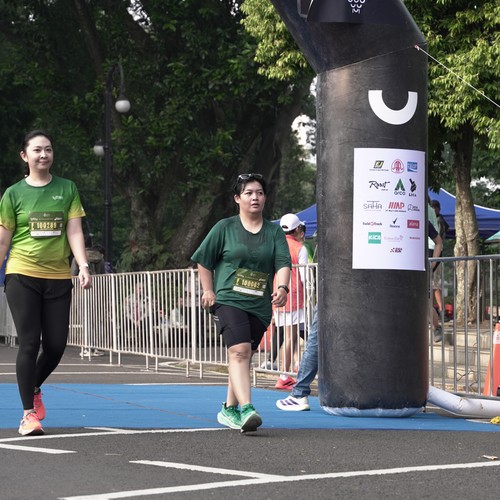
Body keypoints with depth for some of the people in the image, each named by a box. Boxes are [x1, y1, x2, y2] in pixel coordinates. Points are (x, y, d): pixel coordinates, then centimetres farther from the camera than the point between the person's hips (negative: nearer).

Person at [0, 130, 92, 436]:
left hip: (58, 278, 2)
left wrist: (83, 265, -12)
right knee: (30, 343, -7)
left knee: (56, 345, 3)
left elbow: (74, 232, 2)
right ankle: (29, 413, 1)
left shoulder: (67, 189, 7)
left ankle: (34, 388, 32)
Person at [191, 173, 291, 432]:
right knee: (239, 351, -21)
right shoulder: (225, 228, 5)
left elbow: (283, 263, -2)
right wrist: (208, 291, 6)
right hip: (228, 300, -3)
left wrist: (282, 287, -20)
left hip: (260, 305, 3)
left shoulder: (274, 232, 10)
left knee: (243, 358, 10)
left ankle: (229, 409, 27)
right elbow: (204, 260, 12)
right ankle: (246, 409, -32)